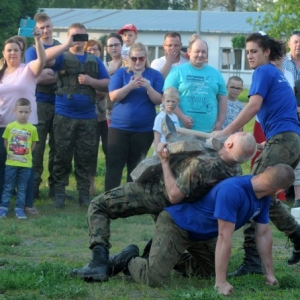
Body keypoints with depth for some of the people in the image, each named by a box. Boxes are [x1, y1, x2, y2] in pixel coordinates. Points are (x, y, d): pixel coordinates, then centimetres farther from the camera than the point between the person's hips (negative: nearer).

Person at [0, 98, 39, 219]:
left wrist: (25, 153, 2)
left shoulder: (32, 129, -2)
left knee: (22, 188, 6)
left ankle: (19, 209, 11)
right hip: (11, 163, 0)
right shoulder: (10, 126, -2)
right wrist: (12, 152, 3)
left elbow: (33, 145, 8)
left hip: (26, 164, 0)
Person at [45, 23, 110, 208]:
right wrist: (68, 45, -19)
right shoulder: (62, 57, 5)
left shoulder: (95, 61, 13)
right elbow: (45, 57, -16)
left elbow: (108, 84, 10)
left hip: (88, 118, 2)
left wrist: (91, 81, -8)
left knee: (85, 158, 4)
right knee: (62, 156, 0)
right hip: (64, 116, -2)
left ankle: (84, 193, 9)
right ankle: (59, 193, 5)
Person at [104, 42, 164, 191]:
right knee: (114, 164, -4)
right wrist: (130, 86, -21)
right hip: (119, 127, 0)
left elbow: (159, 100, -4)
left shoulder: (155, 75, 3)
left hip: (144, 129, 0)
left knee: (136, 167, 5)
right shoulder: (121, 73, 3)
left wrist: (148, 87, -21)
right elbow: (113, 96, -7)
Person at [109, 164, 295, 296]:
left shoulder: (263, 197, -9)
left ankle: (175, 259, 33)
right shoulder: (232, 191, -36)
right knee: (154, 278, -24)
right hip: (175, 225, -9)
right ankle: (130, 260, 4)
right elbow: (224, 237, -36)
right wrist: (221, 283, -34)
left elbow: (264, 234, 2)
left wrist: (270, 273, 4)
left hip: (201, 235, 9)